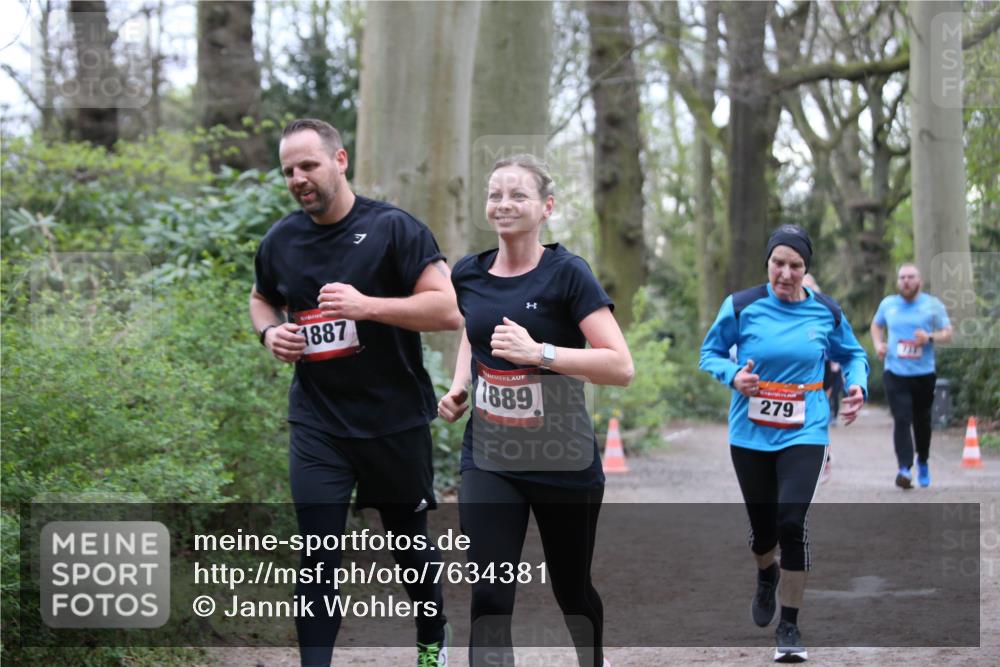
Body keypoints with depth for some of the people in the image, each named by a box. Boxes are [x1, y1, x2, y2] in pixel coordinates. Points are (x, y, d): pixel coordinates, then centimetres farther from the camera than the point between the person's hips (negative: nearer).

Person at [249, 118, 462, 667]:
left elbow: (449, 309, -17)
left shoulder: (393, 229, -11)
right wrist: (269, 332, 0)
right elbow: (261, 299, 23)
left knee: (409, 541, 15)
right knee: (316, 554, -8)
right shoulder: (280, 242, 3)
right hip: (317, 422, 2)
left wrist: (367, 305, -27)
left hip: (396, 420, -2)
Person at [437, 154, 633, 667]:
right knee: (489, 598, -11)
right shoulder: (468, 274, 2)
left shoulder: (567, 273, -12)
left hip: (564, 464, -3)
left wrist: (540, 353, -28)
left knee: (572, 591, 16)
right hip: (488, 461, 3)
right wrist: (459, 386, 7)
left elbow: (621, 366, -19)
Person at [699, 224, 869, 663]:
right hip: (751, 434, 1)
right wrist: (733, 375, -15)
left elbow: (852, 354, 15)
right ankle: (766, 576, 49)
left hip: (803, 433, -1)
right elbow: (710, 352, 5)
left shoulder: (826, 312, -1)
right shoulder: (741, 306, -6)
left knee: (791, 523, -15)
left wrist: (857, 384, -5)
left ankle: (789, 626, -1)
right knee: (762, 525, 10)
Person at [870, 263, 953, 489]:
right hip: (895, 373, 0)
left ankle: (923, 461, 37)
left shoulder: (933, 305, 2)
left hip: (924, 373, 0)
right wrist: (878, 343, 5)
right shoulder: (887, 304, 7)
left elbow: (948, 333, 2)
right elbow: (876, 325, 25)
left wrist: (931, 337, -19)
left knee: (921, 421, 12)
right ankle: (904, 469, -23)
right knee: (901, 420, -15)